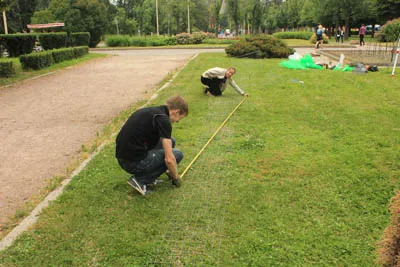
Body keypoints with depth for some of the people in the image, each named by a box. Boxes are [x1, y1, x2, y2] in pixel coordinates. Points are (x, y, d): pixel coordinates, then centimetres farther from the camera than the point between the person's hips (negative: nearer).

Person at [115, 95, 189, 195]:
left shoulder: (151, 111, 15)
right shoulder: (163, 119, -14)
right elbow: (169, 159, -16)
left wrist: (167, 171, 36)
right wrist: (176, 177, 4)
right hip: (134, 162, -9)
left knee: (170, 141, 18)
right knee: (177, 154, 3)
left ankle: (149, 176, 17)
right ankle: (140, 180, 0)